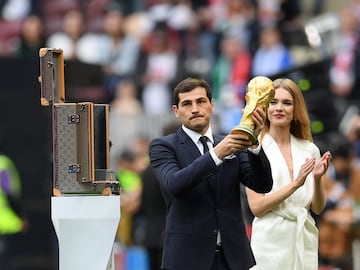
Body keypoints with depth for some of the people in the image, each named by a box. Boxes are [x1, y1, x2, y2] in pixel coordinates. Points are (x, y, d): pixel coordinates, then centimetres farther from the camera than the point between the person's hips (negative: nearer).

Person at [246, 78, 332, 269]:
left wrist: (317, 178, -11)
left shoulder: (310, 150, 6)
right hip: (271, 241, -4)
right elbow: (256, 207, -11)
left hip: (304, 241, 4)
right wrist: (295, 184, -20)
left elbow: (317, 208, 7)